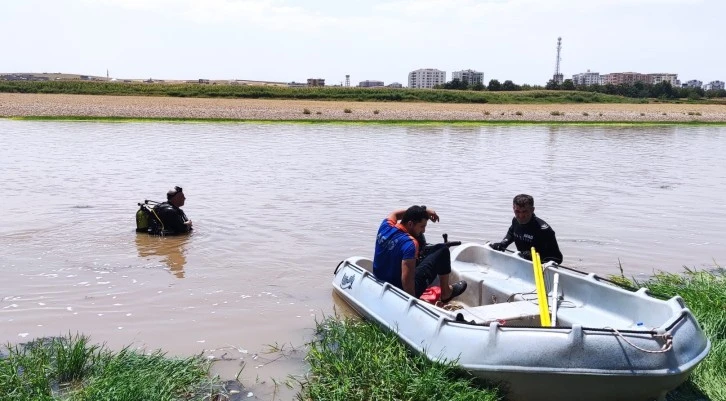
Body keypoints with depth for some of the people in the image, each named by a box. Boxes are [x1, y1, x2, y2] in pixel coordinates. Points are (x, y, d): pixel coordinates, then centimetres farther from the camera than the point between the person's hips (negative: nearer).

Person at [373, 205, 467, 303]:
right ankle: (446, 293, 18)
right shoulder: (410, 243, -29)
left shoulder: (386, 226, -8)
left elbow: (395, 214, 18)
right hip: (402, 290, -7)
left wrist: (424, 212, 14)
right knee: (443, 251, 2)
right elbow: (406, 280, -36)